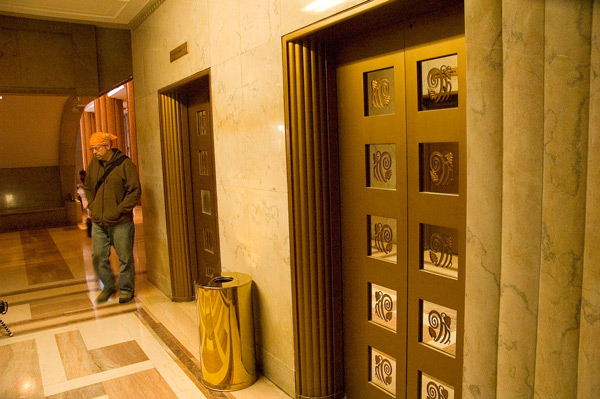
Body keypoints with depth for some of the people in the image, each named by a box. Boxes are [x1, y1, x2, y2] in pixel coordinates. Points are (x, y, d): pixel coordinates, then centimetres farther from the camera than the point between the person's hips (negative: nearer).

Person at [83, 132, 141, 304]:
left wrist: (119, 210, -15)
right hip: (98, 222, 5)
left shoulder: (125, 164, -10)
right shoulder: (93, 164, 7)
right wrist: (91, 207, 9)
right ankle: (108, 286, 29)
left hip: (120, 222, -5)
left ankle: (126, 289, 21)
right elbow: (87, 188, 22)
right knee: (98, 256, 10)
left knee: (125, 257, 5)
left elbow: (135, 191, -12)